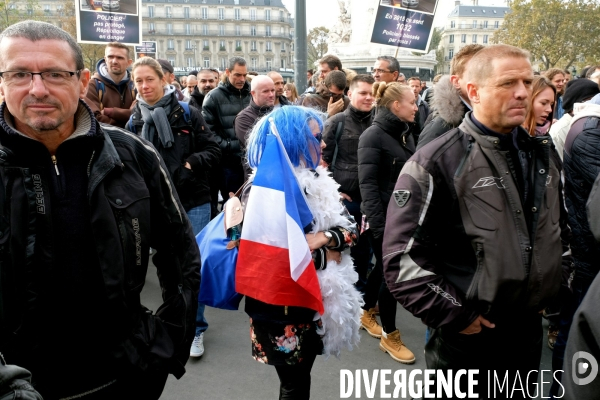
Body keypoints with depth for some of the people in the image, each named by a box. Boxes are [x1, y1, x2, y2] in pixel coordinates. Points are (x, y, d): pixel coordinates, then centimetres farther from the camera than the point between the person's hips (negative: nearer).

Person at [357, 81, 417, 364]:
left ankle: (366, 313, 40)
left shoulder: (405, 134, 9)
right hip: (384, 217, -8)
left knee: (385, 266, 19)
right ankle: (389, 335, 17)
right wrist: (378, 224, -23)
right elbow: (367, 183, -19)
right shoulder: (373, 135, -15)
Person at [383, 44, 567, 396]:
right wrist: (455, 314, -17)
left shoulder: (541, 153, 4)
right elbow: (402, 256, -20)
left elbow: (559, 226, 19)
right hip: (469, 336, -6)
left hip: (530, 327, 6)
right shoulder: (437, 162, -18)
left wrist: (553, 288, 12)